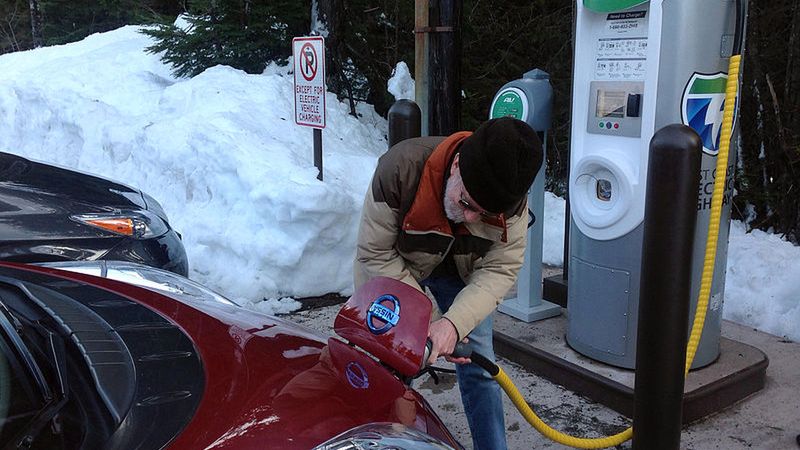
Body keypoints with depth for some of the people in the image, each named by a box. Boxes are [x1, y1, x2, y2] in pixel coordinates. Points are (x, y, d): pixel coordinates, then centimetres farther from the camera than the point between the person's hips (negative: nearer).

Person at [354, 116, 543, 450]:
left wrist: (455, 322, -39)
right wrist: (430, 319, -29)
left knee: (479, 366, 2)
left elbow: (499, 270, -22)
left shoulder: (512, 201, -28)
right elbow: (375, 256, -28)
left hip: (460, 274, 2)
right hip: (395, 269, -1)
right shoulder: (400, 168, -36)